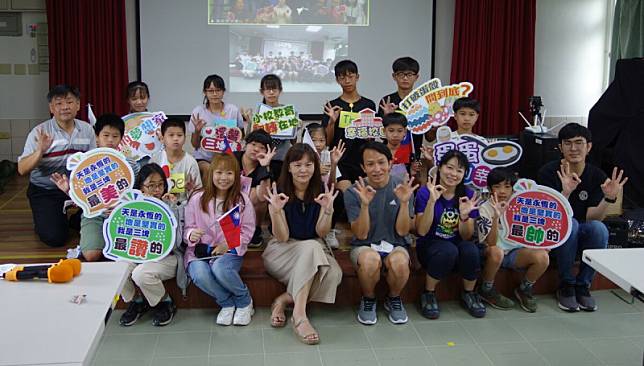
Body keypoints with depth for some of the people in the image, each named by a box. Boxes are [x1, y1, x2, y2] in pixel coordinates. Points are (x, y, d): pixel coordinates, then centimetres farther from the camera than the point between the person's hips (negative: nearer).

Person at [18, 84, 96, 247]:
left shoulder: (87, 129, 1)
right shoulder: (39, 132, -10)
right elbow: (22, 170, -14)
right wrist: (40, 151, -32)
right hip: (45, 191, -3)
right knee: (54, 238, -16)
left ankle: (72, 218, 19)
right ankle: (43, 220, 19)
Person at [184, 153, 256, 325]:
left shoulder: (242, 200, 0)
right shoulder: (197, 199, 1)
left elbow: (247, 230, 2)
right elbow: (188, 228, 7)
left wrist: (228, 245, -14)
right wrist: (192, 235, -18)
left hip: (230, 250, -1)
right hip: (200, 250, 1)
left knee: (220, 268, -36)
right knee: (199, 274, -33)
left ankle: (245, 302, -6)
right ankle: (227, 303, -4)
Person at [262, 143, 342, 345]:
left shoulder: (322, 191, -2)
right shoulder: (279, 193, -9)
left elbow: (321, 233, -5)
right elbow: (282, 237, -13)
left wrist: (328, 210, -24)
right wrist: (275, 211, -31)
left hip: (315, 248, 3)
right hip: (282, 251, -3)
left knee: (334, 274, -29)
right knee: (311, 248, -36)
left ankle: (283, 300, -15)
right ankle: (299, 315, -36)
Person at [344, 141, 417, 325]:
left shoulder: (402, 187, -5)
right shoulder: (353, 192, -8)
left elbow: (402, 231, -7)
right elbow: (361, 235, -12)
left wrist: (404, 202, -23)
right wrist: (365, 204, -28)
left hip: (395, 244, 1)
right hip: (364, 246, -1)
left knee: (399, 262, -34)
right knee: (370, 259, -37)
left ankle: (394, 299, 0)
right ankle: (368, 300, -4)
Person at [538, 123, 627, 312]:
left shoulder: (597, 176, -6)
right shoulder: (549, 172, -14)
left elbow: (591, 218, -13)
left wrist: (609, 198, -31)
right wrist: (566, 192, -39)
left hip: (582, 236, 2)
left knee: (600, 228, -29)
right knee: (569, 223, -34)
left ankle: (582, 285, -9)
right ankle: (566, 285, -14)